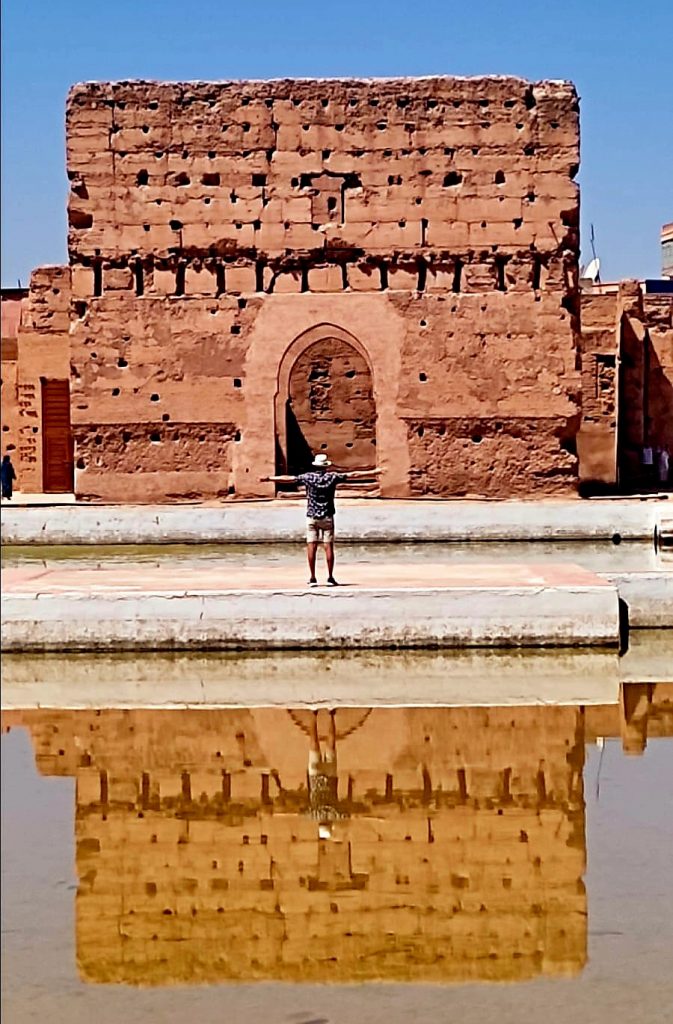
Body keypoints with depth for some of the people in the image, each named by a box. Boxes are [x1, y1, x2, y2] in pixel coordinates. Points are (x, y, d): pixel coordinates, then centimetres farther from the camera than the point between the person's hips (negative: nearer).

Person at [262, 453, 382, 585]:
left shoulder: (308, 477, -2)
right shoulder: (332, 477, -2)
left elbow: (288, 479, 1)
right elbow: (353, 475, 2)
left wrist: (269, 478, 10)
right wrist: (374, 472, 9)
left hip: (312, 517, 0)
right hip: (327, 517, 0)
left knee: (311, 547, 1)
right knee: (328, 547, 2)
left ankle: (313, 578, -1)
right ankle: (330, 578, 2)